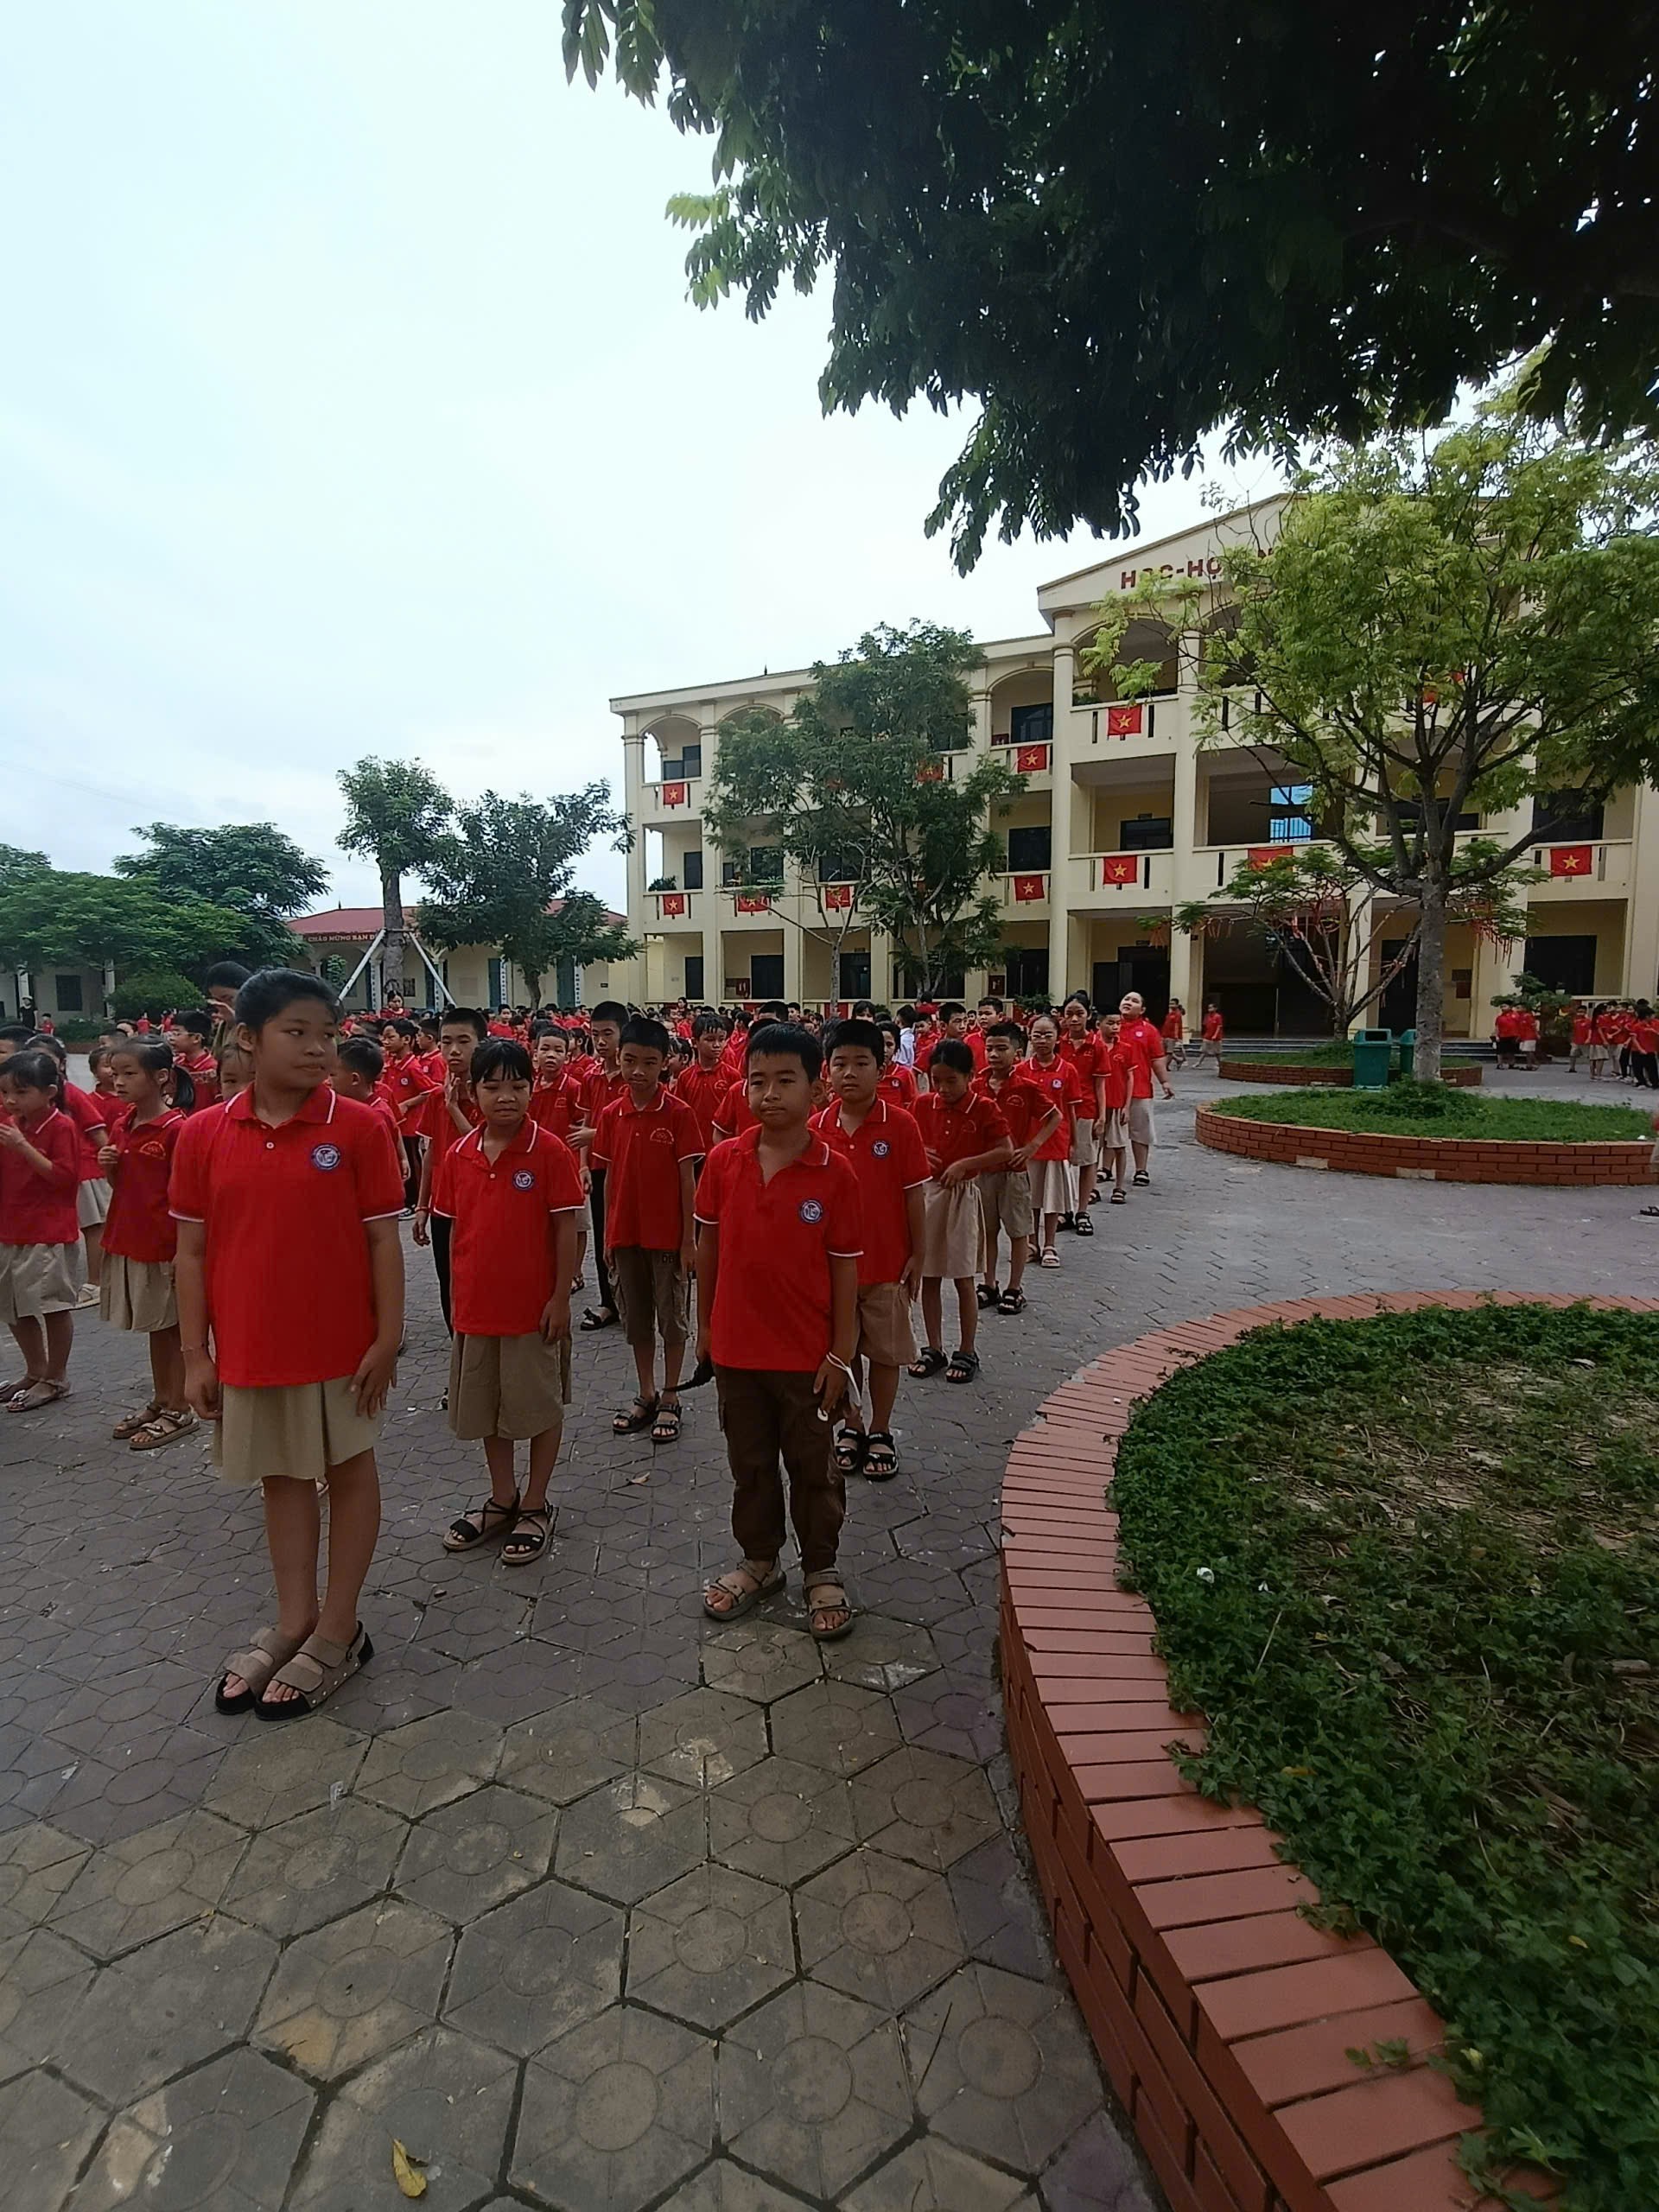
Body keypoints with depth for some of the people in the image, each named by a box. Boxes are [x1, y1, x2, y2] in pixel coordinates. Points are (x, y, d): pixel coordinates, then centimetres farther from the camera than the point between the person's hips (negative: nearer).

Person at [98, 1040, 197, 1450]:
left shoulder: (176, 1128, -15)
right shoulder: (120, 1126, 7)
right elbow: (120, 1186, 18)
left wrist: (184, 1250, -16)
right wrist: (108, 1166, -4)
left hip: (165, 1246, -7)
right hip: (127, 1242, 7)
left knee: (173, 1327, 5)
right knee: (154, 1327, 18)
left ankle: (179, 1411, 17)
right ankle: (159, 1402, 31)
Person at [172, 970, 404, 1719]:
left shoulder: (358, 1127, -11)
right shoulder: (202, 1135, -3)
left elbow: (382, 1238, -9)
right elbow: (192, 1252, 2)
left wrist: (388, 1338, -11)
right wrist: (195, 1354, 1)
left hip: (340, 1343, -3)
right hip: (248, 1346, 3)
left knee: (348, 1470, 11)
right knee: (282, 1477, 18)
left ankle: (338, 1632, 27)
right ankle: (292, 1622, 34)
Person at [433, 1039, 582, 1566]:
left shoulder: (550, 1151, -12)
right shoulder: (459, 1155, 1)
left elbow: (565, 1229, -10)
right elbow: (456, 1230, 8)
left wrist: (561, 1297, -11)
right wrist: (456, 1296, 8)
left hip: (534, 1306, -5)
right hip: (476, 1305, 5)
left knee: (539, 1406, 9)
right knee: (485, 1409, 18)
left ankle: (535, 1506, 27)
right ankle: (502, 1499, 37)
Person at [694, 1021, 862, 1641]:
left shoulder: (835, 1174, -14)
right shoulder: (723, 1160, -6)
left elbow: (844, 1268, -8)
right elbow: (708, 1246, 4)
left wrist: (841, 1354, -7)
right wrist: (705, 1325, 9)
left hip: (806, 1354, -2)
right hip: (736, 1347, 3)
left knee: (813, 1467, 15)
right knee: (750, 1463, 20)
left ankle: (822, 1572, 36)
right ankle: (760, 1560, 41)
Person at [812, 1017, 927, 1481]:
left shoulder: (900, 1125, -10)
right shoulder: (817, 1127, -3)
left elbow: (914, 1195, -5)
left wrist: (916, 1256, -4)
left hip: (886, 1262, -2)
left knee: (884, 1351, 11)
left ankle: (880, 1434, 29)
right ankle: (851, 1426, 34)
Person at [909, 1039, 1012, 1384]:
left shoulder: (983, 1108, -9)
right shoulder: (924, 1105, 2)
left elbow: (1006, 1151, -12)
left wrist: (964, 1164, -20)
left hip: (963, 1194, -4)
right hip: (927, 1191, 4)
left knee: (963, 1278, 4)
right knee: (928, 1277, 9)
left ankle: (967, 1352, 18)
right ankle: (933, 1349, 22)